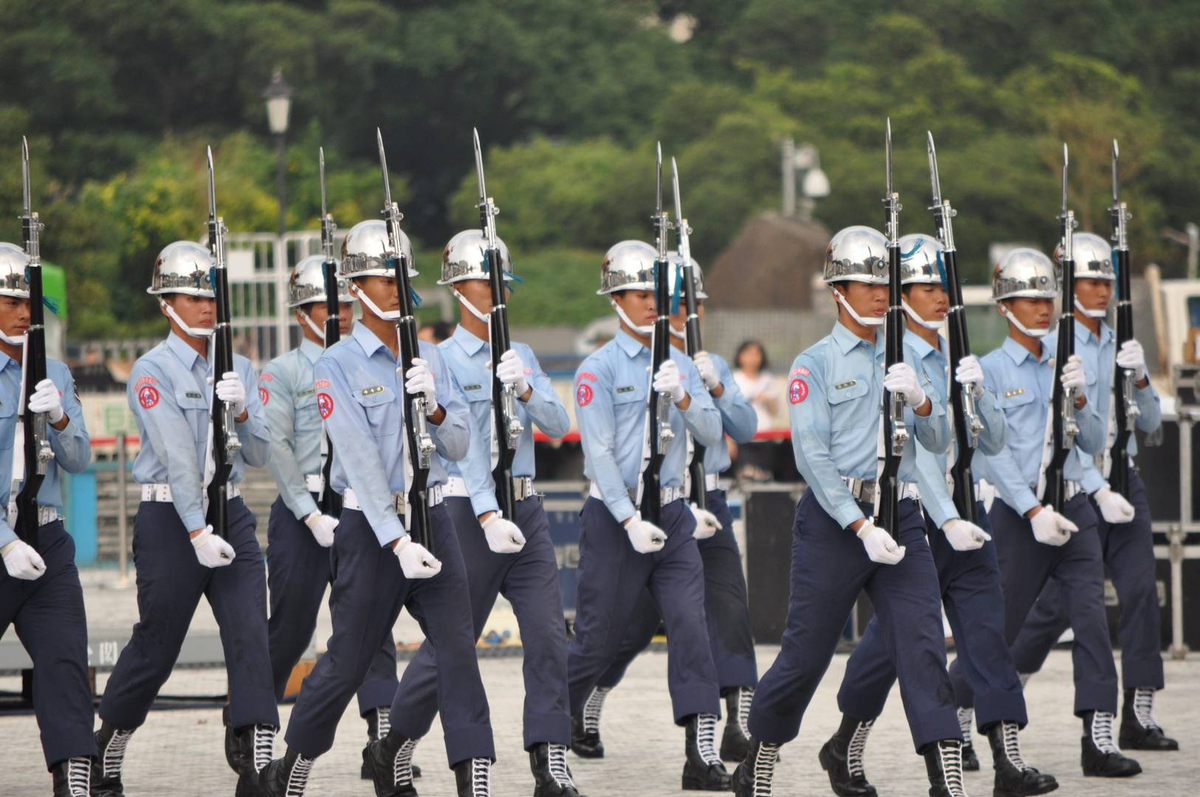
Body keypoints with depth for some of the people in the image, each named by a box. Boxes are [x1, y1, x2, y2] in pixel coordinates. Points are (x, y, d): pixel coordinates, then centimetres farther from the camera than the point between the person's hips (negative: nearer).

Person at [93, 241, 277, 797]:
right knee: (155, 647, 3)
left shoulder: (237, 369, 11)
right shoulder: (152, 371, -8)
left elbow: (258, 454, 5)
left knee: (250, 634, -10)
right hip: (170, 519, -5)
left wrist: (241, 409, -14)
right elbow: (176, 454, -18)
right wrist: (197, 532, -26)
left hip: (230, 515, 5)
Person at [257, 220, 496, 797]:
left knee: (457, 647, -7)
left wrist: (434, 407, -14)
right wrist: (396, 541, -24)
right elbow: (359, 458, -16)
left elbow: (458, 446, 8)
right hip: (371, 527, -4)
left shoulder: (428, 359, 9)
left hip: (432, 518, 4)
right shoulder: (337, 366, -7)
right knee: (348, 661, 3)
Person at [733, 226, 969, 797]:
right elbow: (812, 455, -10)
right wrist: (861, 526, -18)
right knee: (807, 650, 3)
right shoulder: (815, 364, -1)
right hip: (833, 516, -4)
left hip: (898, 514, 4)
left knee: (923, 642, -10)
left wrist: (919, 400, -13)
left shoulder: (900, 361, 14)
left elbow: (937, 443, 9)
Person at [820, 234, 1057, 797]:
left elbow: (993, 444, 13)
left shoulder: (956, 358, 13)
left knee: (985, 628, -4)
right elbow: (913, 445, -19)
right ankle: (845, 749, 20)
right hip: (914, 513, -6)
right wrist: (946, 519, -28)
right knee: (892, 636, 2)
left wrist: (977, 392, -7)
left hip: (964, 512, 6)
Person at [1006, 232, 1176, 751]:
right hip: (1077, 487, -6)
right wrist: (1099, 492, -20)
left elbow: (1150, 422, 14)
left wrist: (1139, 378, -6)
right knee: (1060, 601, -4)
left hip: (1124, 482, 6)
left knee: (1140, 589, -5)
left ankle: (1139, 714, -5)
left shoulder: (1118, 345, 13)